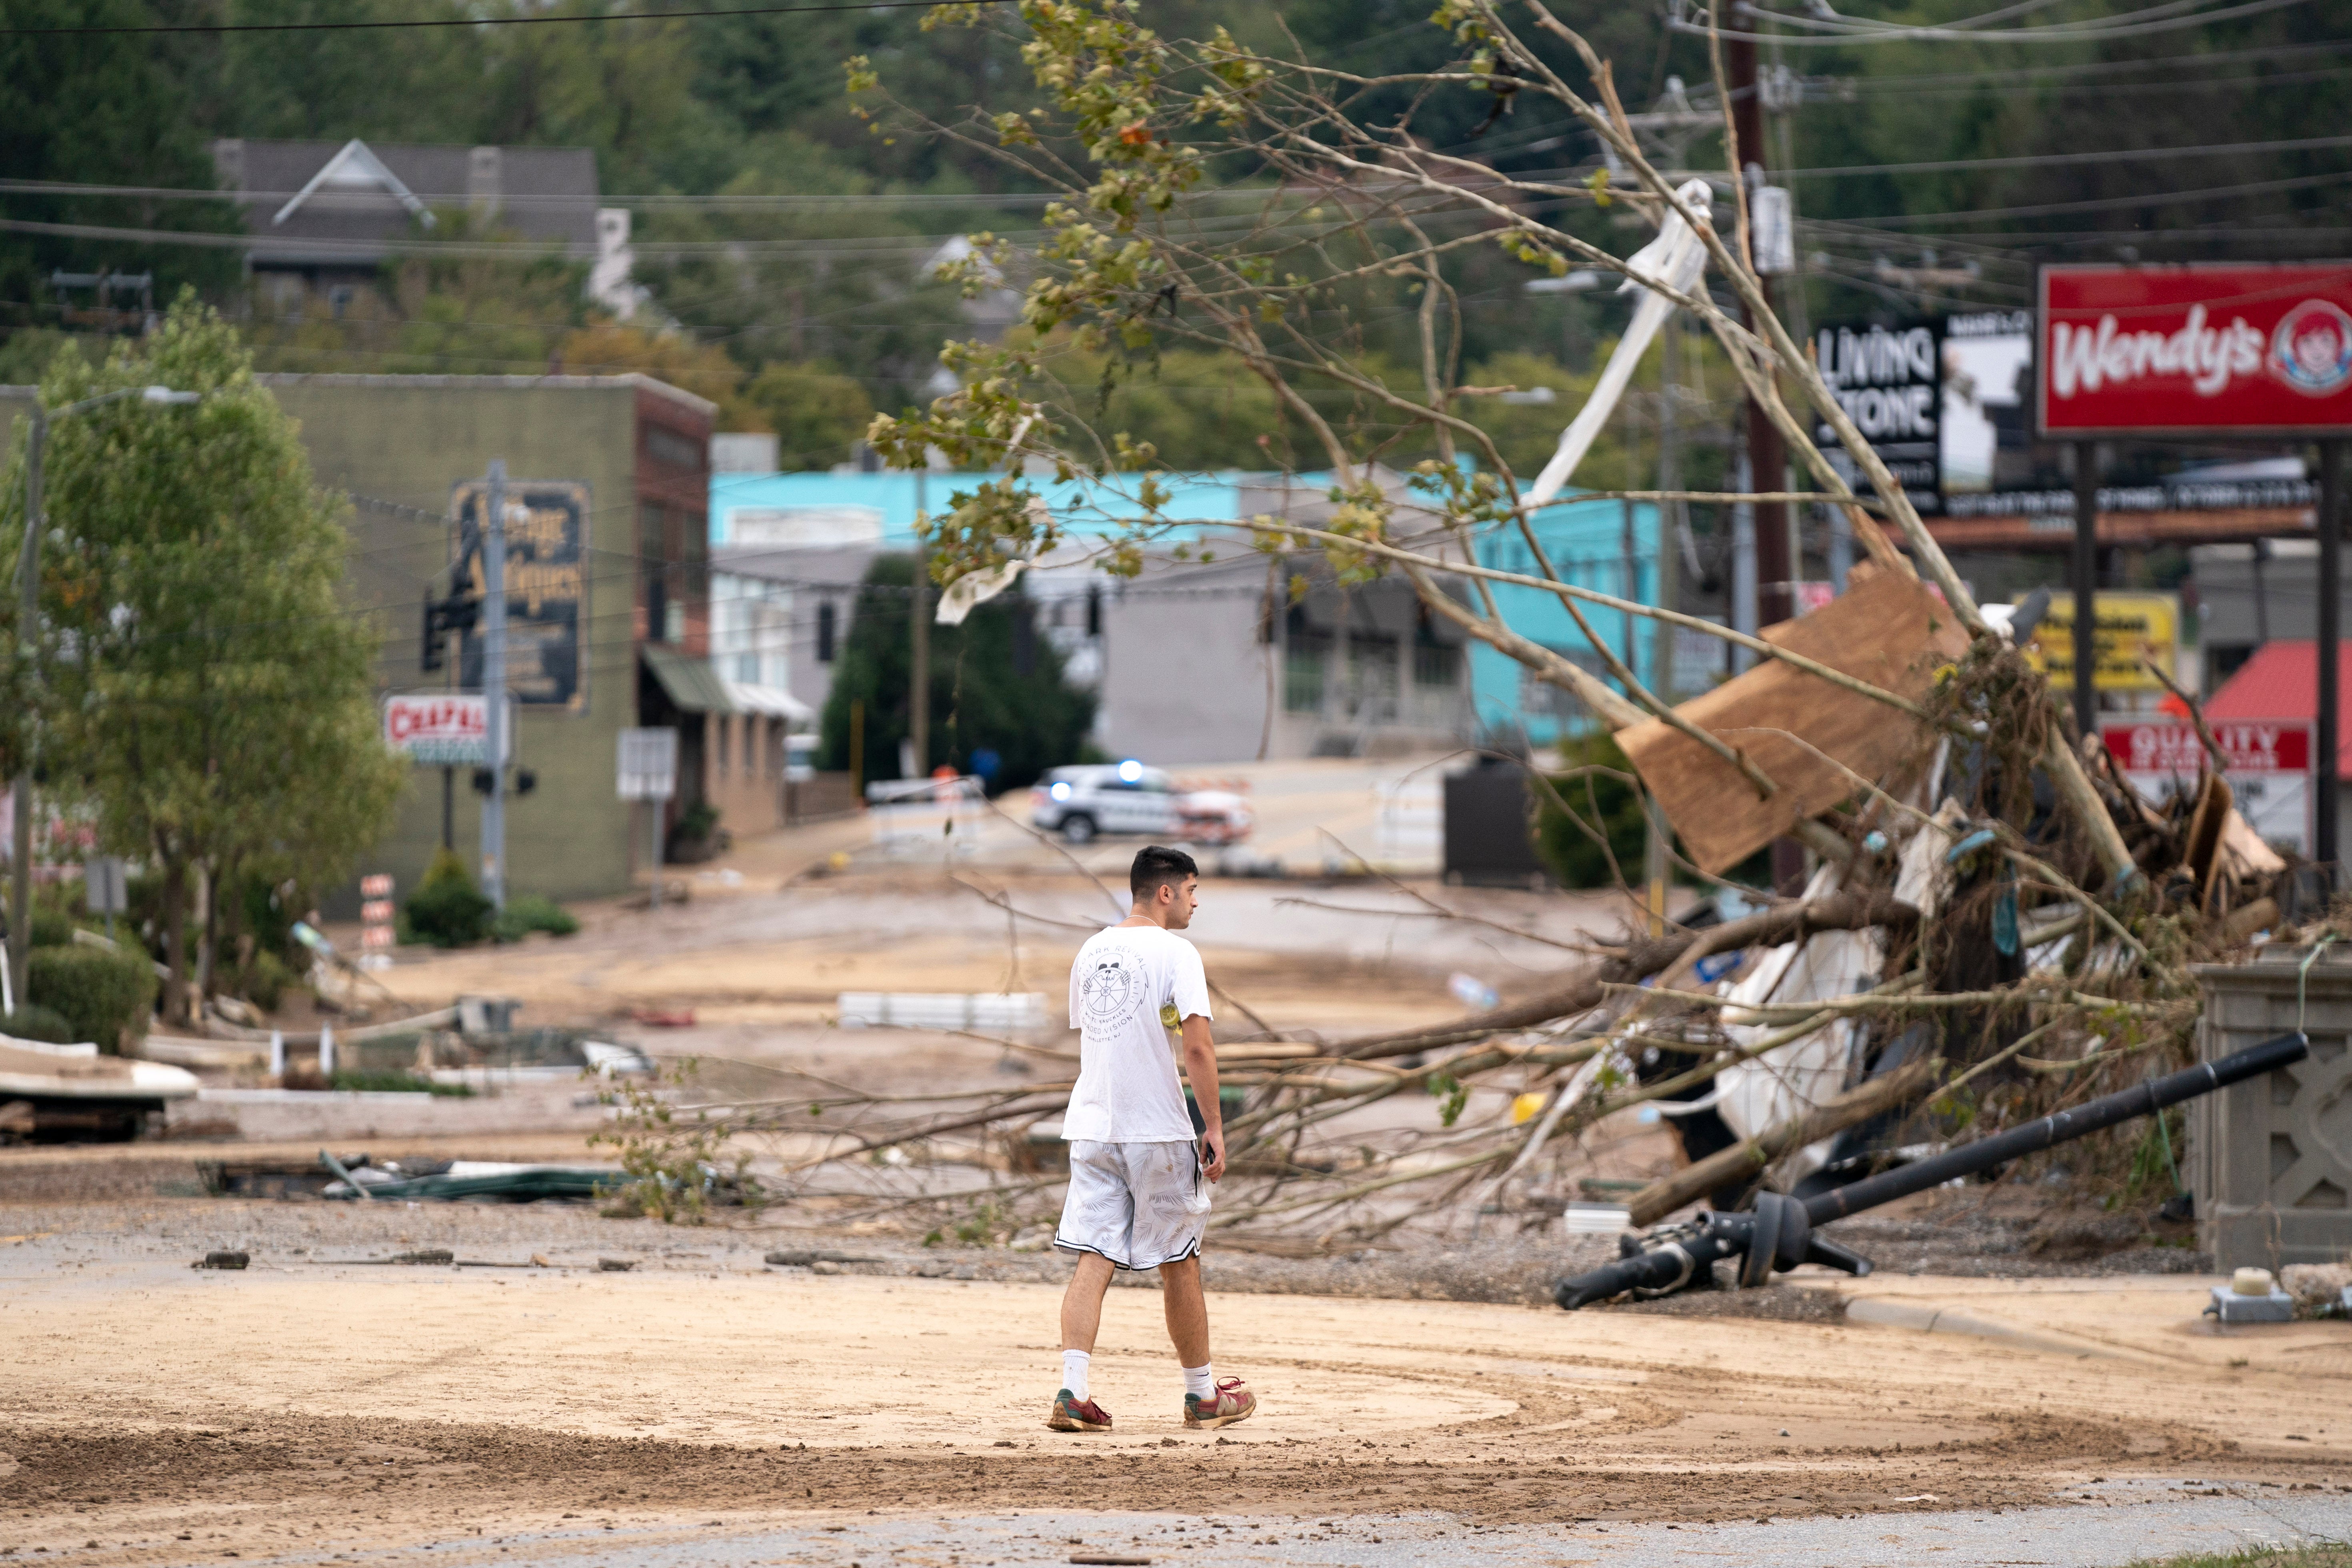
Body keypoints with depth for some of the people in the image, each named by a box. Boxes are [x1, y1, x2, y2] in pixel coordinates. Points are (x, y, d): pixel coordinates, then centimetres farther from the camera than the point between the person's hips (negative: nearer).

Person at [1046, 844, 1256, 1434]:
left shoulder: (1091, 951, 12)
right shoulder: (1174, 953, -9)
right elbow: (1198, 1045, -16)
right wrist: (1214, 1127, -11)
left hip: (1092, 1124, 5)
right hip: (1158, 1128, -5)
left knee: (1093, 1262, 0)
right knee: (1179, 1263, 7)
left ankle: (1072, 1391, -13)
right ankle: (1203, 1395, 19)